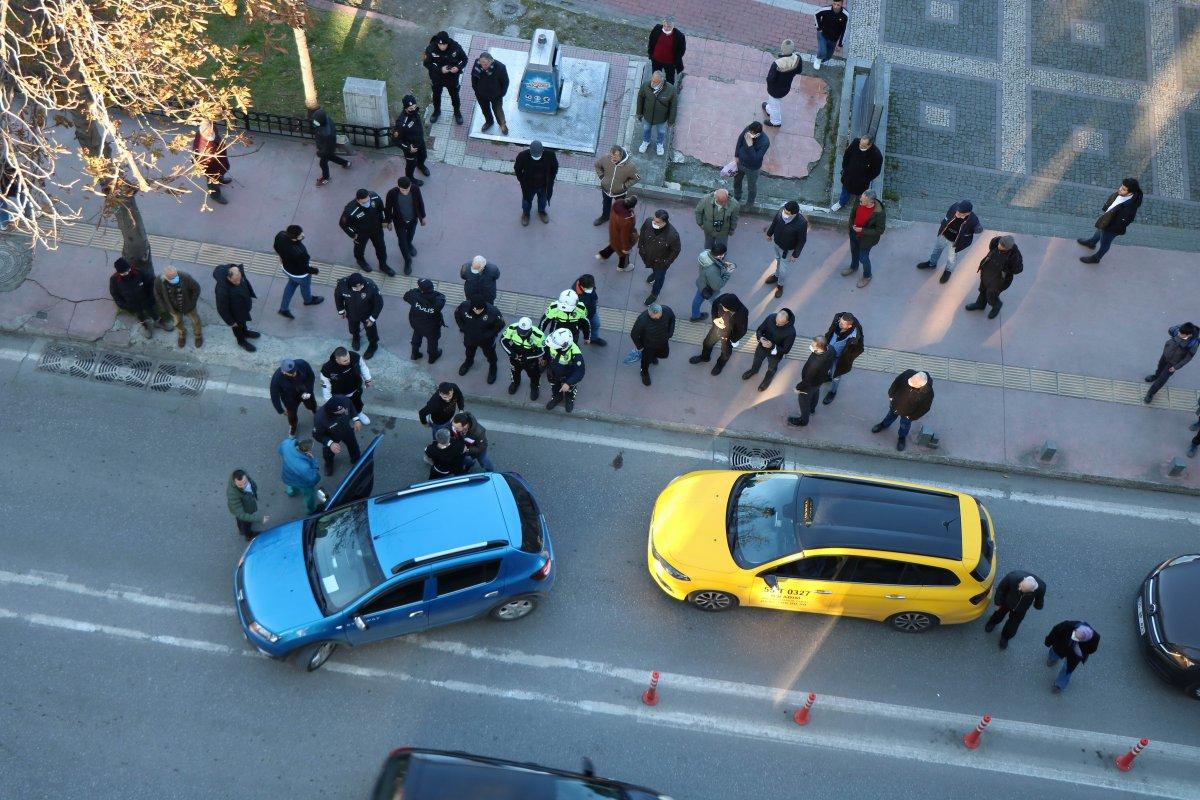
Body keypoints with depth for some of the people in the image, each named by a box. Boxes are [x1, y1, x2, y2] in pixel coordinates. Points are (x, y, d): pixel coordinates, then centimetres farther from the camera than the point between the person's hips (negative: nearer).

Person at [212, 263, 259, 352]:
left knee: (243, 321, 34)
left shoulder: (239, 270, -27)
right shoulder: (222, 290, -44)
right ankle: (241, 341, 55)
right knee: (238, 326, 26)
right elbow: (222, 308, -29)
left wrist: (251, 296, 10)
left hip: (244, 306, 5)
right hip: (235, 313, -5)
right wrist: (230, 321, -17)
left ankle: (245, 332, 65)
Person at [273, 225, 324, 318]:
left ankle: (284, 308, 48)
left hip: (287, 268, 6)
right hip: (300, 274, -6)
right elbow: (305, 268, -28)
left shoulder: (280, 235, -28)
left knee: (292, 284, 34)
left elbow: (276, 247, -5)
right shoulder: (299, 253, -46)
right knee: (305, 286, 29)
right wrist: (315, 270, -7)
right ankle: (308, 300, 62)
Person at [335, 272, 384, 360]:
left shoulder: (371, 286, -40)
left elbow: (379, 303, -23)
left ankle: (373, 345, 56)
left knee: (370, 329, 24)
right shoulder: (342, 284, -34)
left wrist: (373, 318, -15)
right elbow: (338, 295, -9)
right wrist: (341, 310, 3)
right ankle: (355, 338, 66)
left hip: (367, 315, -2)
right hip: (351, 314, 2)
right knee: (353, 327, 32)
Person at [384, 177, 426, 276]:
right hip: (399, 222, -2)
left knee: (410, 235, 30)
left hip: (413, 219, 2)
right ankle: (408, 261, 37)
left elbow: (420, 202, -9)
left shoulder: (415, 189, -29)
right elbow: (388, 208, -14)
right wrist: (389, 221, -1)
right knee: (402, 241, 12)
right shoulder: (392, 193, -33)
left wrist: (423, 217, 2)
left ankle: (409, 245, 64)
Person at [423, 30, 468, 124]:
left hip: (452, 77, 0)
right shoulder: (431, 49, -29)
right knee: (436, 94, 24)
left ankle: (457, 112, 50)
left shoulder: (456, 47, -27)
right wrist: (440, 69, -31)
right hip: (437, 77, 0)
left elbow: (464, 59, -11)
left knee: (454, 95, 22)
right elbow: (427, 63, -17)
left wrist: (458, 67, -31)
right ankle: (437, 111, 53)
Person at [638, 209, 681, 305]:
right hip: (647, 255, 3)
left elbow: (676, 250, -20)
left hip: (661, 261, -3)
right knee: (653, 268, 37)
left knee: (659, 277, 25)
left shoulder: (672, 235, -40)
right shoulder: (648, 222, -31)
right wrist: (640, 248, 4)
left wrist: (667, 263, -11)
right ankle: (655, 273, 73)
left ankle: (654, 294, 54)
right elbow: (642, 235, -8)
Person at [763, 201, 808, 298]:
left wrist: (796, 254, -13)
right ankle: (776, 275, 61)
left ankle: (780, 284, 43)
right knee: (778, 260, 32)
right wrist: (769, 233, 13)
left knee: (783, 269, 13)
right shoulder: (781, 212, -27)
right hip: (776, 242, 4)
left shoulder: (801, 223, -39)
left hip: (787, 249, -4)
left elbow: (802, 240, -22)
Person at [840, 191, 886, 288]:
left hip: (866, 239, -6)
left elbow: (880, 230, -26)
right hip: (854, 233, 6)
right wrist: (850, 223, 10)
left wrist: (862, 230, -30)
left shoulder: (879, 213, -38)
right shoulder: (859, 201, -23)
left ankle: (867, 276, 44)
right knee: (854, 251, 30)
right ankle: (853, 267, 61)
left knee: (863, 257, 15)